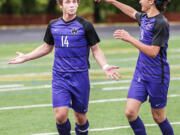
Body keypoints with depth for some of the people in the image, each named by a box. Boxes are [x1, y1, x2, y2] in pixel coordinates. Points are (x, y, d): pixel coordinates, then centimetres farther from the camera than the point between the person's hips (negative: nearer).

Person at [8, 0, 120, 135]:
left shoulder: (85, 25, -5)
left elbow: (96, 49, -1)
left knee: (80, 117, 5)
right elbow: (47, 47, 21)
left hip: (80, 78, -2)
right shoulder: (53, 25, 5)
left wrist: (105, 66, -18)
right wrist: (25, 57, 20)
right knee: (60, 115, -13)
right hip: (59, 78, 2)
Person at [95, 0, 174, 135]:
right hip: (140, 73, 8)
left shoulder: (161, 23, -19)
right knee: (130, 112, -4)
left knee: (158, 117, 4)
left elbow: (153, 52, -22)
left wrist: (130, 39, -24)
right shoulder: (144, 17, 7)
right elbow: (132, 12, 32)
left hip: (157, 76, -8)